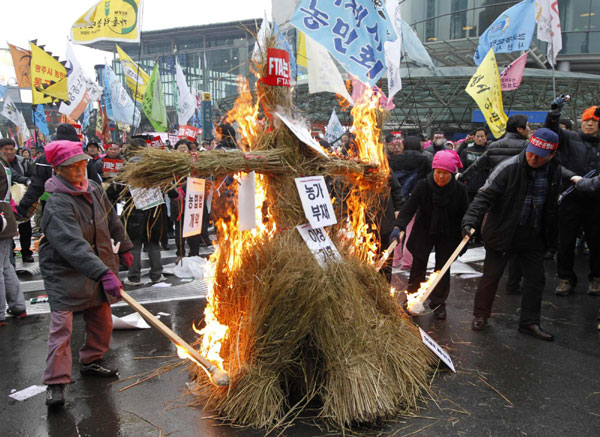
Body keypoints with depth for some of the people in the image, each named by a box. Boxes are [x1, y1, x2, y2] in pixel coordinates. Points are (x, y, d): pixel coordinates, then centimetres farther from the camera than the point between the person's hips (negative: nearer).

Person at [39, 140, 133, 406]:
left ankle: (91, 362, 37)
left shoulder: (94, 190, 0)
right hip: (64, 274, -7)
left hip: (98, 269, 7)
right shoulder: (57, 205, -25)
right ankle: (56, 383, 5)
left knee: (101, 321, 16)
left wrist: (124, 247, 23)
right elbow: (74, 246, -37)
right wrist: (104, 274, -46)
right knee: (61, 327, -7)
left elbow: (112, 220, 18)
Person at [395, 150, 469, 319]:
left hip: (447, 235, 1)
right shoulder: (423, 186, -16)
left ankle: (438, 303, 27)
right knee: (418, 267, 6)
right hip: (423, 233, 0)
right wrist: (399, 226, -40)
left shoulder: (459, 190, -13)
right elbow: (409, 207, -24)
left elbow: (464, 215, -4)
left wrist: (463, 241, -3)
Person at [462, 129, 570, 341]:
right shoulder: (509, 168, -17)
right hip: (503, 233, -4)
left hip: (534, 236, 5)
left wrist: (549, 234, 12)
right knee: (491, 275, 5)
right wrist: (470, 220, -31)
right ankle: (480, 315, 25)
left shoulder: (556, 173, -1)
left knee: (536, 278, 10)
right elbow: (485, 196, -20)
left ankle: (529, 322, 26)